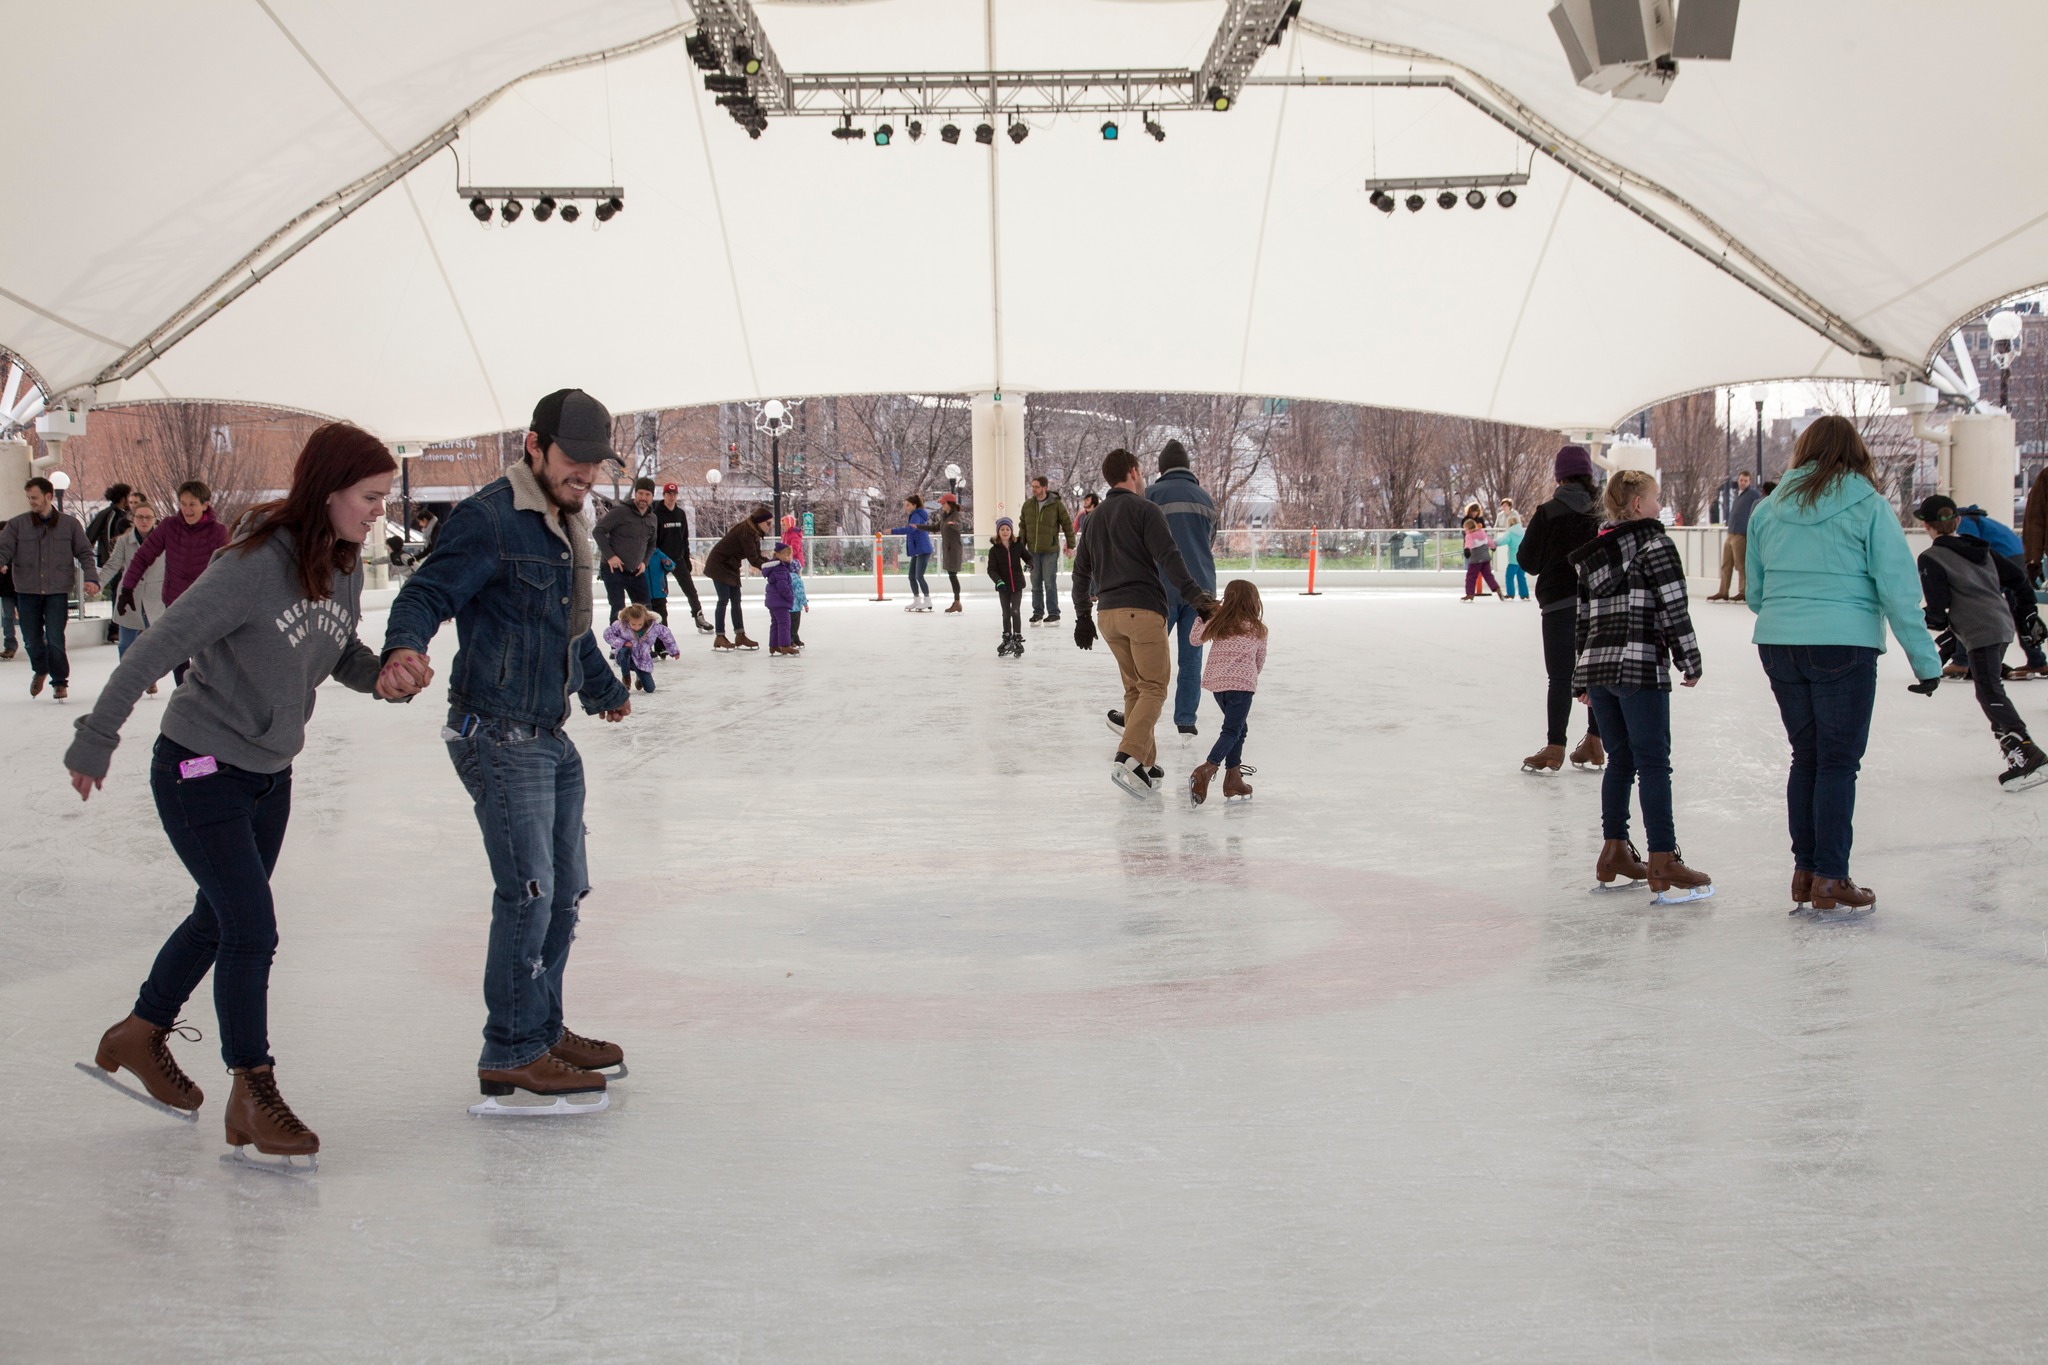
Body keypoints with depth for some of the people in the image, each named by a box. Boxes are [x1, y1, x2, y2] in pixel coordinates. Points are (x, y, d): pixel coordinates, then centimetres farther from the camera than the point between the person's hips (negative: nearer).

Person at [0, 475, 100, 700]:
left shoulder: (70, 524, 3)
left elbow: (85, 553, 5)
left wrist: (91, 578, -9)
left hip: (57, 591, -2)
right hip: (27, 591, 2)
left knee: (55, 639, -8)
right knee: (32, 639, 10)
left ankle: (60, 682, 9)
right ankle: (40, 671, 39)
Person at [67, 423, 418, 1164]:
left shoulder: (344, 566, -3)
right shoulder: (254, 565, -26)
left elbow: (343, 657, 9)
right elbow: (156, 649, -22)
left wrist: (388, 676, -14)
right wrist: (95, 741, -17)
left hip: (270, 775, 8)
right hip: (200, 772, -8)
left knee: (219, 918, 21)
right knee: (252, 930, -7)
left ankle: (140, 1034, 44)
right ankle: (253, 1098, 7)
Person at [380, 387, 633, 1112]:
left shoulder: (568, 523, 15)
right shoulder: (488, 518, -14)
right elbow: (427, 593, -21)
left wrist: (605, 689, 43)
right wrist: (403, 647, -43)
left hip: (552, 737, 10)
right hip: (498, 735, -10)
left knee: (565, 888, 15)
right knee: (529, 890, -12)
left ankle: (544, 1031, 28)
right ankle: (510, 1056, -3)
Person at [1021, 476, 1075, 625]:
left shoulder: (1056, 504, -5)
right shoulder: (1027, 505, 6)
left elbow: (1067, 524, -1)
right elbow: (1022, 526, 13)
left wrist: (1070, 545, -2)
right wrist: (1021, 545, 7)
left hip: (1050, 551, -4)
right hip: (1033, 551, 4)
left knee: (1050, 583, -4)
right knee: (1036, 583, 8)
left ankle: (1053, 613, 4)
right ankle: (1037, 612, 16)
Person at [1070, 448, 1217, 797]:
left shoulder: (1095, 517, 18)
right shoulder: (1145, 509, -4)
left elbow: (1081, 570, 22)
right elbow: (1169, 559, -14)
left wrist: (1082, 616, 30)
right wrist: (1197, 597, -15)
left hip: (1108, 612, 7)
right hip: (1143, 610, -7)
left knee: (1134, 687, 16)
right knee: (1154, 687, -6)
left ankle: (1146, 765, 15)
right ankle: (1129, 759, -22)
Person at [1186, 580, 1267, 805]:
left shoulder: (1216, 624, 7)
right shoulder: (1257, 629, 2)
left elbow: (1195, 638, 22)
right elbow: (1260, 660, 14)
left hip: (1216, 682, 5)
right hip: (1242, 684, -5)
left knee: (1238, 728, 19)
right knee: (1232, 731, -6)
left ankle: (1234, 780, 19)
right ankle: (1207, 770, -29)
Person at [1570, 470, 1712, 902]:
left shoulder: (1593, 553, 16)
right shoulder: (1654, 541, -4)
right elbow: (1672, 607, -11)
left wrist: (1582, 680, 20)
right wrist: (1689, 660, -4)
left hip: (1596, 668, 7)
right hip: (1640, 664, -7)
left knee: (1620, 759, 16)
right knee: (1653, 763, -5)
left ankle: (1614, 853, 20)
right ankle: (1663, 864, -7)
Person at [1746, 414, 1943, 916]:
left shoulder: (1768, 508, 9)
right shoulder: (1868, 506, -4)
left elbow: (1754, 592, 14)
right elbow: (1898, 589, -5)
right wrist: (1924, 658, 0)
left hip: (1777, 645, 4)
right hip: (1844, 646, -4)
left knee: (1805, 757, 14)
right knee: (1838, 761, 2)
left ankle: (1804, 873, 16)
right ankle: (1830, 881, 2)